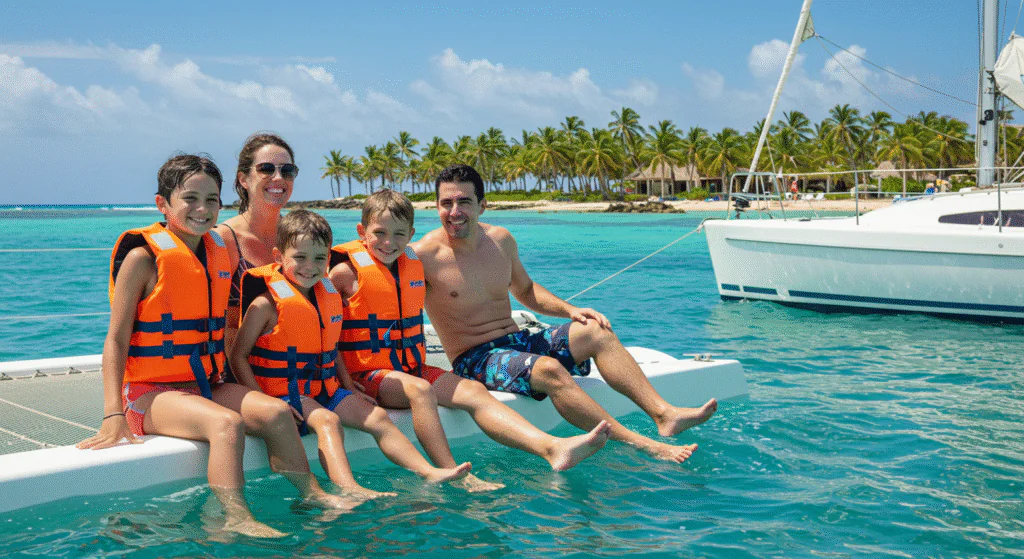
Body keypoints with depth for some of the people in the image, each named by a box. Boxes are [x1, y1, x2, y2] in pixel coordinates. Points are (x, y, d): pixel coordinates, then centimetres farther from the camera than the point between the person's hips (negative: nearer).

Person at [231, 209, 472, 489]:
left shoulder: (327, 297, 11)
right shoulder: (266, 304, -10)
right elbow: (238, 356, -10)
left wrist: (350, 388, 13)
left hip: (325, 389, 7)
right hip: (284, 392, -7)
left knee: (376, 416, -7)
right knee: (327, 420, -32)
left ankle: (431, 473, -10)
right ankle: (350, 490, -50)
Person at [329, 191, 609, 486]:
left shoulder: (414, 264, 11)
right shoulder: (347, 271, -7)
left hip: (413, 368, 6)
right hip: (368, 374, -6)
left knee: (473, 391, -14)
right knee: (419, 390, -35)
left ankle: (553, 448, -29)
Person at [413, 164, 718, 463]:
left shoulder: (501, 240, 8)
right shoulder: (425, 255, -12)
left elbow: (525, 290, 22)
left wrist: (569, 310, 8)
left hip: (518, 341, 7)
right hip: (474, 358, -7)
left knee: (596, 331, -8)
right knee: (549, 369, -33)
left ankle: (664, 413, -18)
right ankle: (641, 445, -35)